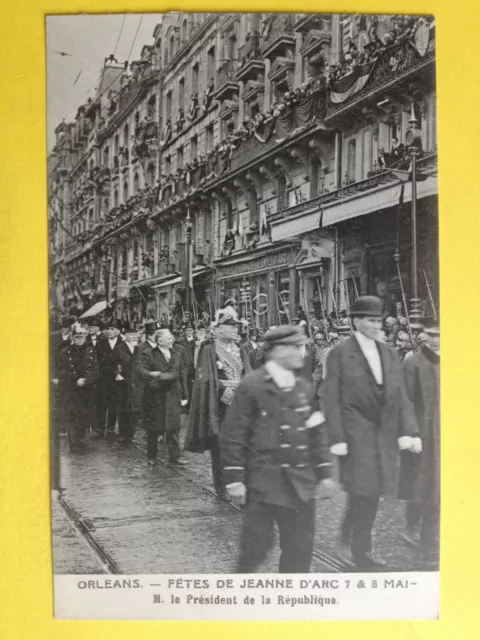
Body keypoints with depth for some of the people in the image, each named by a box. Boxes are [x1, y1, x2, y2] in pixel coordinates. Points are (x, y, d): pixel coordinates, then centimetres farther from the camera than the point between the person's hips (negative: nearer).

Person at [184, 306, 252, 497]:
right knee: (220, 447, 0)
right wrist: (224, 392, -17)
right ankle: (222, 488, 10)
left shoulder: (240, 350, 13)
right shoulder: (209, 349, -3)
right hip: (219, 405, -4)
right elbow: (205, 379, -9)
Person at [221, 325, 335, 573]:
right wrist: (234, 480, -12)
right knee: (256, 546, 4)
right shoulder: (251, 386, -10)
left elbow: (317, 432, 14)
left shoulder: (304, 388, 9)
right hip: (263, 482, -5)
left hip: (300, 484, 5)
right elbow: (233, 437, -10)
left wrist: (324, 472, 11)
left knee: (300, 548, 9)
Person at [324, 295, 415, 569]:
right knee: (363, 491, -8)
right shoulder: (340, 354, -5)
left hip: (384, 434, 5)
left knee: (372, 493, 9)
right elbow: (332, 400, -7)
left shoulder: (389, 353, 11)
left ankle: (360, 547, 24)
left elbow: (400, 396, 10)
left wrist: (405, 430, 1)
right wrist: (337, 438, -12)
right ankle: (351, 543, 10)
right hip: (355, 433, -5)